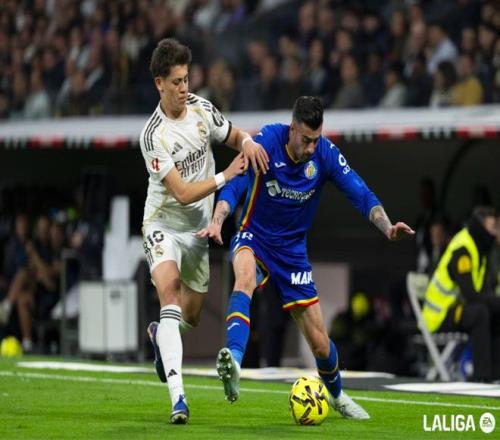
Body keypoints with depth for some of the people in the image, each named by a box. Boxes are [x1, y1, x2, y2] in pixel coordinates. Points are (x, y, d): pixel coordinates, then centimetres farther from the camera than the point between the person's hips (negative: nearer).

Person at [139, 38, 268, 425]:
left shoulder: (201, 108, -4)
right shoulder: (154, 135, -22)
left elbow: (235, 136, 12)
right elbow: (183, 192, -24)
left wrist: (249, 143, -11)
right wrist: (227, 176, -22)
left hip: (198, 229, 6)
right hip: (163, 225, -6)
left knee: (191, 316, 13)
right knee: (170, 290, -31)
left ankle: (160, 335, 53)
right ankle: (178, 398, -39)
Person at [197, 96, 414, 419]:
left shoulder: (326, 154, -13)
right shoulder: (267, 141, -19)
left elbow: (361, 195, -14)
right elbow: (234, 183, -26)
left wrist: (387, 226, -32)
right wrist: (217, 221, -43)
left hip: (293, 250, 3)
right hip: (254, 238, -3)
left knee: (320, 342, 4)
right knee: (245, 275, -41)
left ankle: (337, 394, 35)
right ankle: (233, 361, -58)